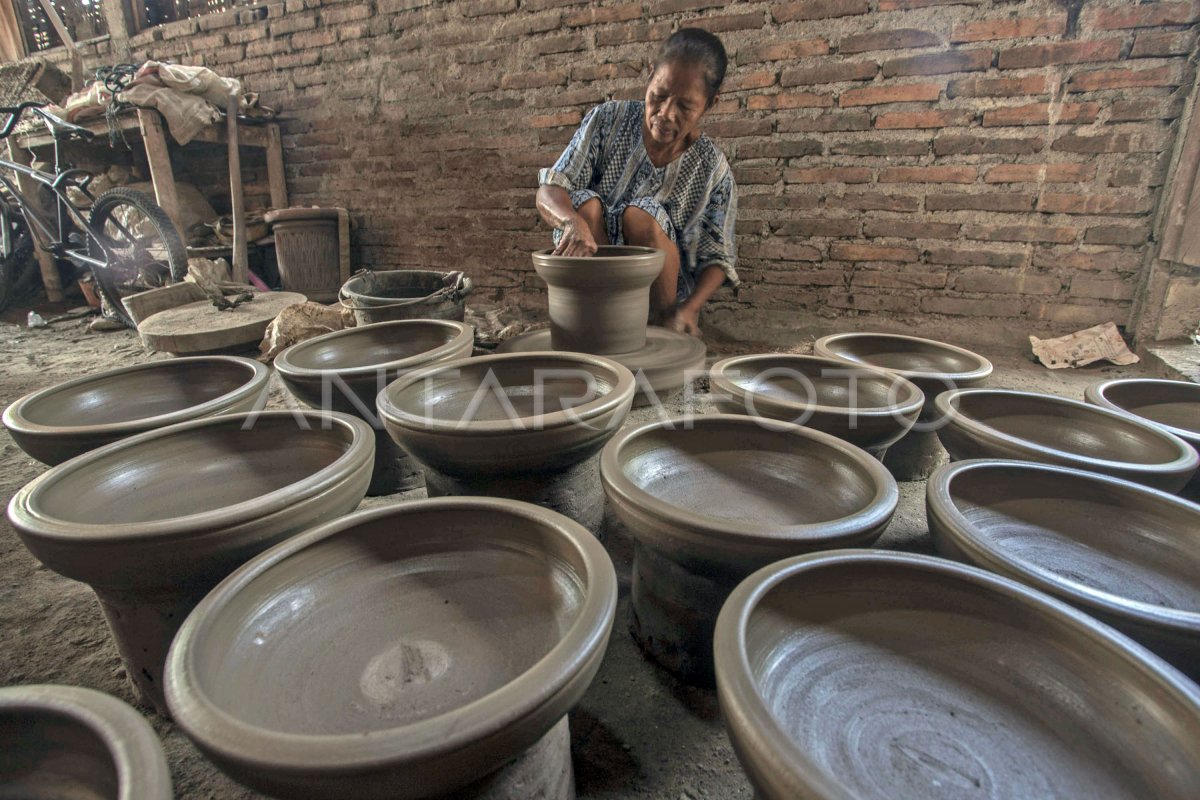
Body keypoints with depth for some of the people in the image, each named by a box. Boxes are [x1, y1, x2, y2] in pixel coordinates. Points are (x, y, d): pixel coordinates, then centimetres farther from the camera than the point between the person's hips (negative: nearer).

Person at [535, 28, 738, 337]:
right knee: (586, 204, -25)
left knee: (641, 215, -28)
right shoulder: (606, 121, -7)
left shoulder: (713, 169, -8)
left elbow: (718, 259, -6)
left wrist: (689, 310, -27)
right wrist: (573, 221, -38)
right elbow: (548, 191, -14)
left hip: (662, 291, -1)